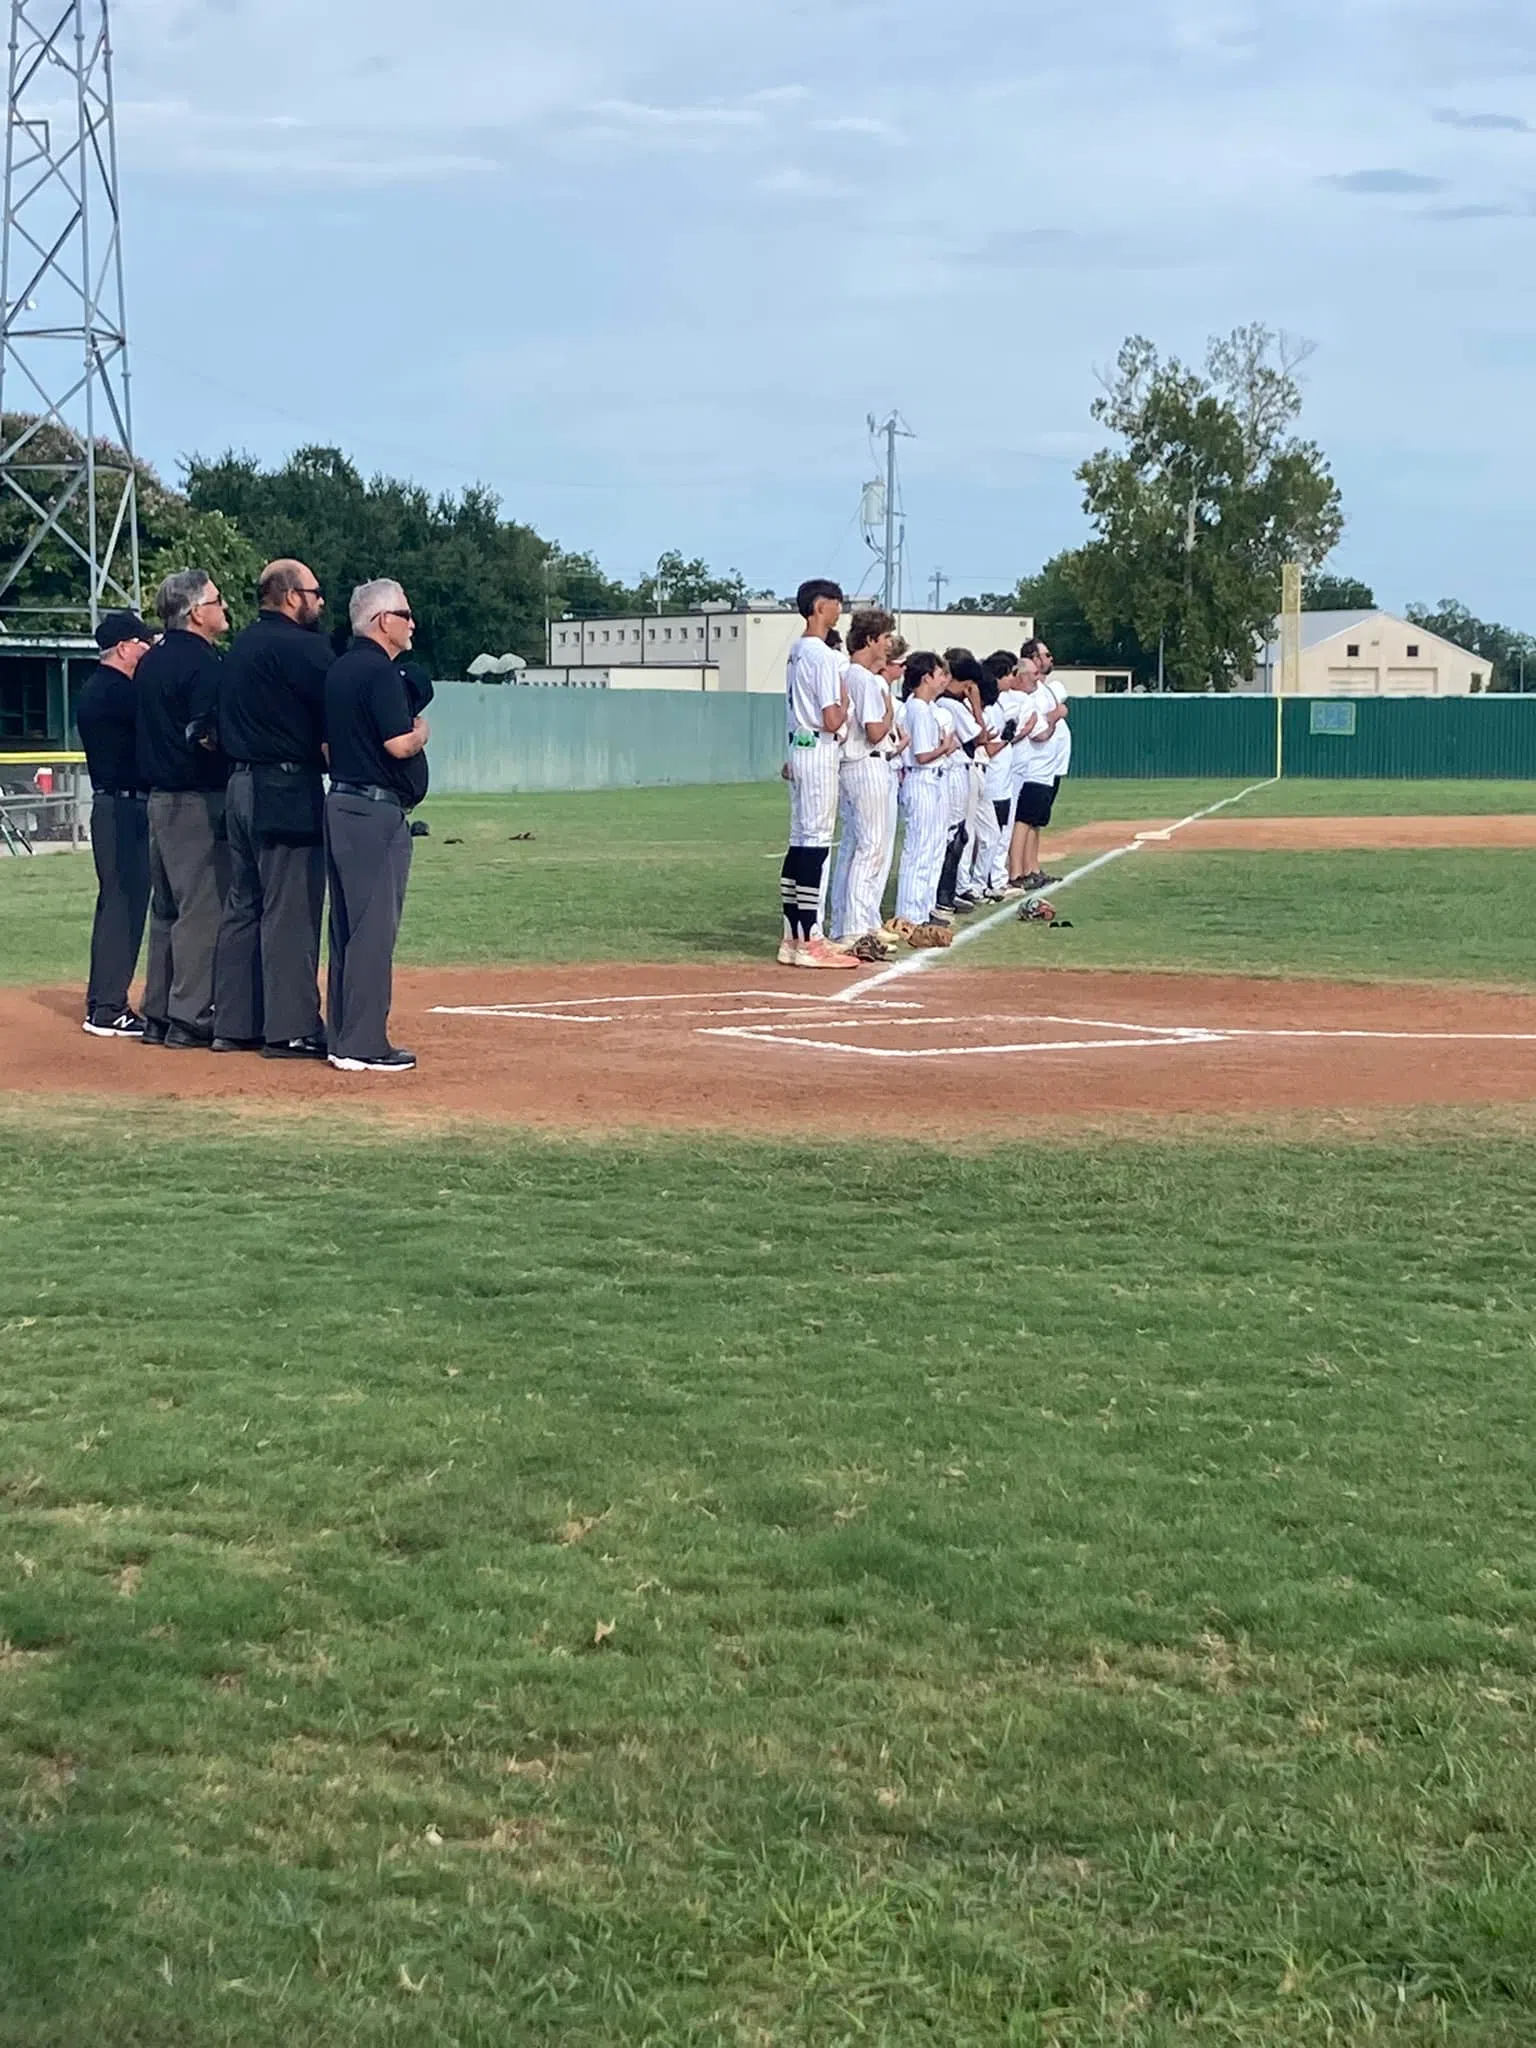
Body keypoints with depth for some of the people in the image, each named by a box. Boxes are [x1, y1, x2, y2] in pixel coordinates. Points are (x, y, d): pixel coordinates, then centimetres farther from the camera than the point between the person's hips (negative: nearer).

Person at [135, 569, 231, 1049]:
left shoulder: (152, 661, 14)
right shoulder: (200, 662, -13)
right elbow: (208, 736, -24)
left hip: (159, 795, 9)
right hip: (198, 799, -9)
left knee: (166, 908, 14)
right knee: (202, 909, -5)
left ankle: (158, 1014, 18)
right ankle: (190, 1017, -6)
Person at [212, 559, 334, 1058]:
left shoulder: (238, 649, 15)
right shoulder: (305, 648, -11)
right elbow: (332, 730, -15)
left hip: (240, 787, 9)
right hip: (290, 790, -9)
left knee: (243, 905, 12)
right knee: (290, 912, -6)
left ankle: (236, 1024, 15)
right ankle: (290, 1029, -5)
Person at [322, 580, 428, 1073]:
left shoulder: (339, 671, 15)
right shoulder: (381, 671, -14)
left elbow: (326, 743, 19)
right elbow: (400, 744, -20)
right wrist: (421, 730, -3)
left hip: (340, 804, 10)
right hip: (377, 812, -10)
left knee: (347, 927, 12)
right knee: (374, 928, -7)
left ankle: (344, 1038, 16)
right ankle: (364, 1045, -7)